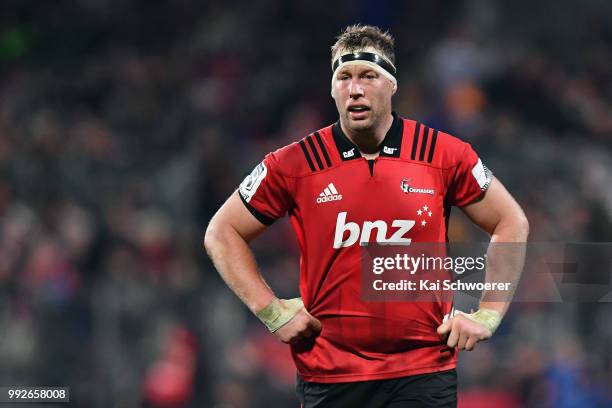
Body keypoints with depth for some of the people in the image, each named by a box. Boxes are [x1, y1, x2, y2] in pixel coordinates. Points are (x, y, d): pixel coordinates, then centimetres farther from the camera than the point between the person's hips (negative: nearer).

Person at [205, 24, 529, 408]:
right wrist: (271, 311, 0)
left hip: (424, 375, 0)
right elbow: (222, 233, 9)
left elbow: (512, 224, 11)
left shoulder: (445, 156, 0)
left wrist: (487, 315, 4)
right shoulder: (294, 164, -1)